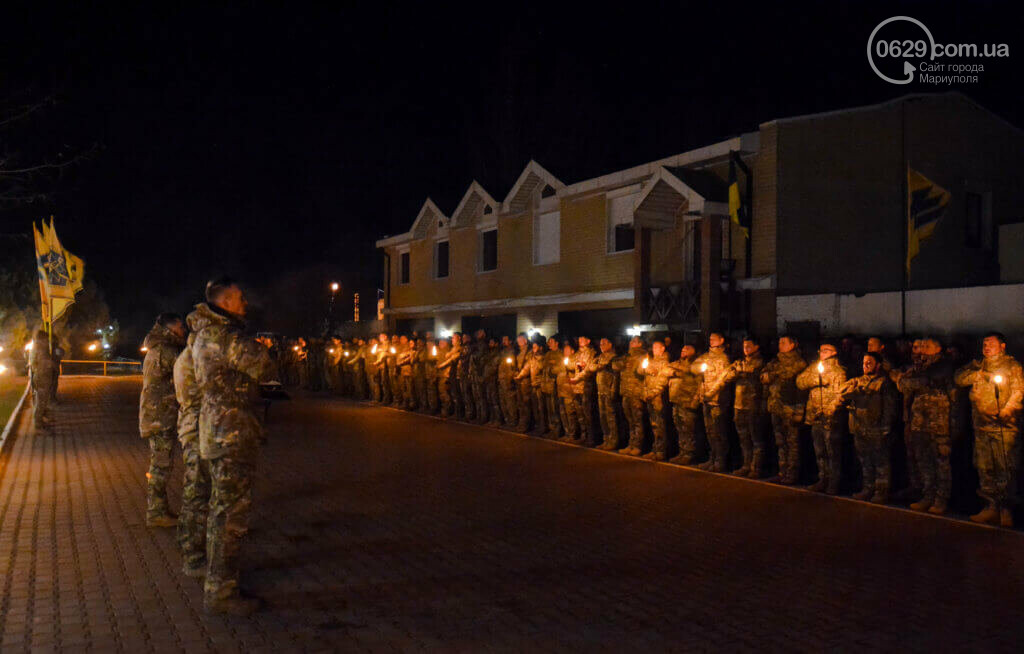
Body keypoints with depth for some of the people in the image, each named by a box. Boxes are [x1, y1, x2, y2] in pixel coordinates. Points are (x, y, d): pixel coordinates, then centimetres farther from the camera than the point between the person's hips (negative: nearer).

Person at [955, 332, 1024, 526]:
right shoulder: (977, 365, 20)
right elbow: (960, 378, 9)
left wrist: (1006, 412, -16)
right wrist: (981, 373, -4)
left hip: (1005, 426, -5)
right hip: (982, 426, 5)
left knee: (1006, 468, -9)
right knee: (984, 467, 6)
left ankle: (1006, 509, -4)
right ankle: (991, 507, 13)